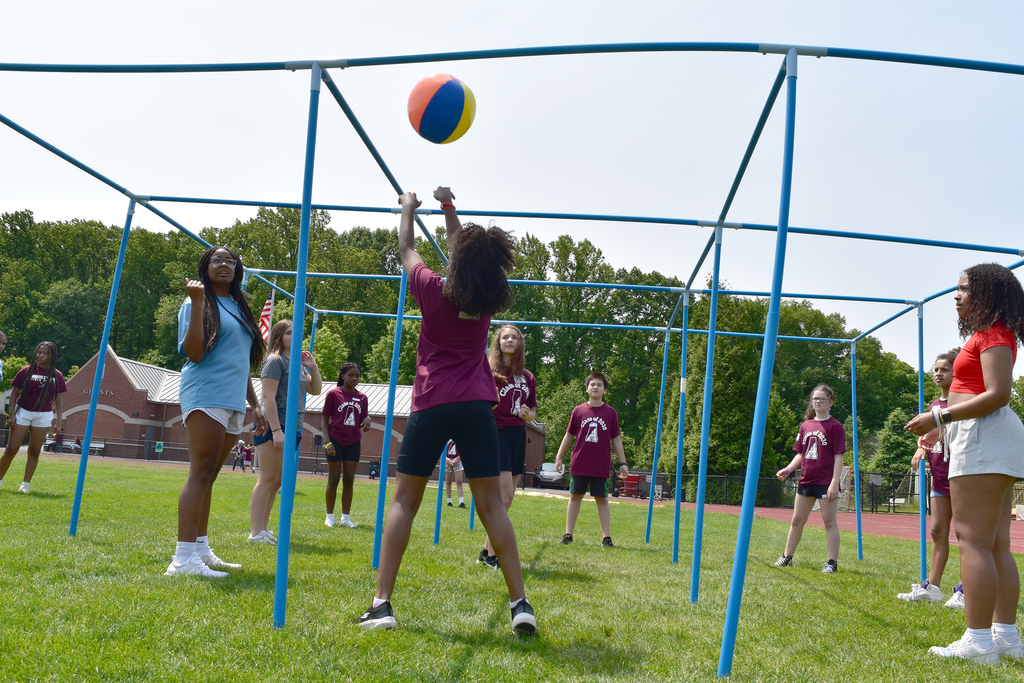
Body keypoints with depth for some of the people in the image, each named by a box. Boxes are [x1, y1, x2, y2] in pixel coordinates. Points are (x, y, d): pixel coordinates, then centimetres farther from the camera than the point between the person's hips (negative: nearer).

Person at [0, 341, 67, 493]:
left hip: (44, 416, 2)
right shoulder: (27, 371, -3)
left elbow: (59, 399, 6)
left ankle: (25, 484, 12)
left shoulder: (57, 376, 1)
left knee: (34, 452, 5)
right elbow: (14, 392, 0)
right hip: (23, 412, -1)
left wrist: (59, 421, 1)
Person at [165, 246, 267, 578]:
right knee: (202, 473, -14)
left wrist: (255, 405, 23)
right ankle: (183, 558, -16)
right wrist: (197, 303, -17)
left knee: (208, 476, 10)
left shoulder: (239, 307, 21)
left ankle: (201, 549, 15)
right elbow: (194, 353, -14)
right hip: (206, 397, -7)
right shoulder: (197, 303, 0)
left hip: (233, 403, 7)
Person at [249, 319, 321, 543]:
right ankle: (256, 533, -8)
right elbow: (269, 397, -15)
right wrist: (276, 430, -21)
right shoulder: (275, 361, -7)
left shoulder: (298, 365, 18)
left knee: (276, 482, 10)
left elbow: (315, 390, 24)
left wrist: (312, 366, 10)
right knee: (268, 479, -9)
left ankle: (263, 529, 15)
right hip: (273, 427, -8)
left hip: (292, 429, 8)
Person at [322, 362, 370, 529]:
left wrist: (367, 420, -11)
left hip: (353, 444, 3)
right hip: (336, 442, -3)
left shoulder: (362, 398, 7)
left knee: (349, 480, 4)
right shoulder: (333, 394, -3)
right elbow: (325, 420, -2)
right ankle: (330, 516, 11)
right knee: (334, 479, 1)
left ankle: (346, 517, 11)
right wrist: (327, 442, -11)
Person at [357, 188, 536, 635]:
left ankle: (381, 604, -2)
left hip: (432, 404, -2)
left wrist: (408, 208, 34)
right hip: (477, 405, 2)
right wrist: (448, 207, 38)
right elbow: (464, 255, 24)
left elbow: (406, 250, 16)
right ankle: (520, 603, 2)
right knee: (491, 504, 4)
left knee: (403, 501, 4)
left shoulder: (434, 291, -3)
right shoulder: (488, 298, 5)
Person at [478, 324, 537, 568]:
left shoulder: (527, 377, 13)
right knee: (505, 494, -14)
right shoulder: (489, 369, -3)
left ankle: (487, 550, 17)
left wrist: (527, 414, -1)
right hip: (497, 433, -6)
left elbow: (532, 412, 21)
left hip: (518, 436, 6)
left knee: (506, 497, 7)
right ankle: (491, 555, -6)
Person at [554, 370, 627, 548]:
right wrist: (559, 456, 7)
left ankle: (606, 537, 7)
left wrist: (622, 463, 5)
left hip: (601, 466, 0)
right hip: (579, 464, 1)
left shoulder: (611, 413, 4)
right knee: (575, 496, 6)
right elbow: (569, 436, 10)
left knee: (602, 499, 3)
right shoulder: (578, 410, 4)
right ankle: (568, 534, 13)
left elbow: (616, 440, 8)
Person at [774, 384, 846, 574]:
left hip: (826, 482, -6)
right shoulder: (806, 426, 11)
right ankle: (787, 556, 23)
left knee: (829, 521, -1)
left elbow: (838, 457, -9)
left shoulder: (835, 426, -5)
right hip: (806, 480, 6)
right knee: (797, 520, 13)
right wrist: (788, 469, 0)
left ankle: (832, 562, 5)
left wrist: (835, 483, -16)